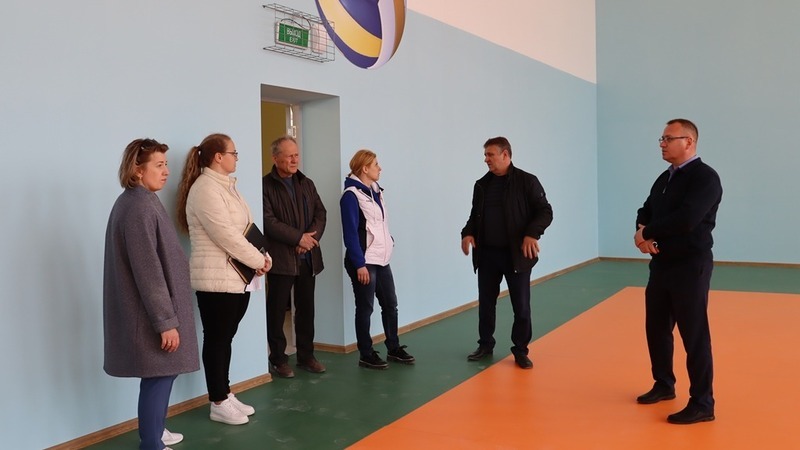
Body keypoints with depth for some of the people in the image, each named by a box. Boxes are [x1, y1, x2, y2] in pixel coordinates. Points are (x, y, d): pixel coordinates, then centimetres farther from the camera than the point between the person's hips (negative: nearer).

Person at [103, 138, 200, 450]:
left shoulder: (134, 202, 11)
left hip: (146, 309, 10)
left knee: (159, 374, 20)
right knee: (159, 375, 0)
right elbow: (148, 272, -23)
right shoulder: (141, 207, -21)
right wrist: (166, 321, -20)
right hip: (151, 313, -10)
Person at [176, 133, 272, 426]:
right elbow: (227, 236, -22)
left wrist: (263, 256, -2)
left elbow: (247, 227, 12)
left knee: (226, 338, 15)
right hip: (216, 279, -9)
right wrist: (258, 261, -13)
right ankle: (218, 404, 13)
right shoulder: (205, 189, -16)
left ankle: (225, 395, 26)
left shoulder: (227, 185, 14)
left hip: (238, 277, 9)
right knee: (216, 340, 2)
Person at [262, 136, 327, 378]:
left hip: (308, 257, 6)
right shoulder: (266, 185, -7)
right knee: (277, 311, 3)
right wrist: (299, 237, -16)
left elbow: (321, 213, 9)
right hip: (280, 258, -6)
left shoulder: (307, 183, 13)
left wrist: (312, 236, -10)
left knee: (306, 309, 13)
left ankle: (306, 355, 24)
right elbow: (268, 221, -16)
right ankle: (278, 359, 15)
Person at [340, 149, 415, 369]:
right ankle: (366, 355, 14)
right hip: (363, 262, -8)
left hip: (381, 259, 8)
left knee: (390, 304, 13)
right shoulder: (352, 195, -13)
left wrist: (389, 242, 7)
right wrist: (359, 264, -18)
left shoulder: (375, 190, 12)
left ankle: (393, 348, 26)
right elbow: (350, 233, -17)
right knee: (365, 308, 2)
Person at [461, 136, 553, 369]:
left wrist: (532, 234, -22)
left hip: (517, 254, -4)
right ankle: (485, 345, 28)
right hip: (487, 254, 5)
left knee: (521, 305, 4)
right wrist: (468, 233, -2)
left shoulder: (526, 181, -6)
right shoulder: (482, 185, 9)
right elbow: (475, 216, 17)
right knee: (486, 303, 12)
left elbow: (545, 212, -6)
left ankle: (520, 351, 18)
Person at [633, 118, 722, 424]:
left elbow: (685, 220, -26)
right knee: (656, 328, 16)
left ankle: (702, 404, 8)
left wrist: (646, 233, -13)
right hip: (661, 264, 9)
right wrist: (643, 234, -10)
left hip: (691, 266, -8)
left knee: (694, 335, -3)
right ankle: (663, 385, 33)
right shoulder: (664, 178, 13)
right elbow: (646, 212, 14)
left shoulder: (705, 177, -14)